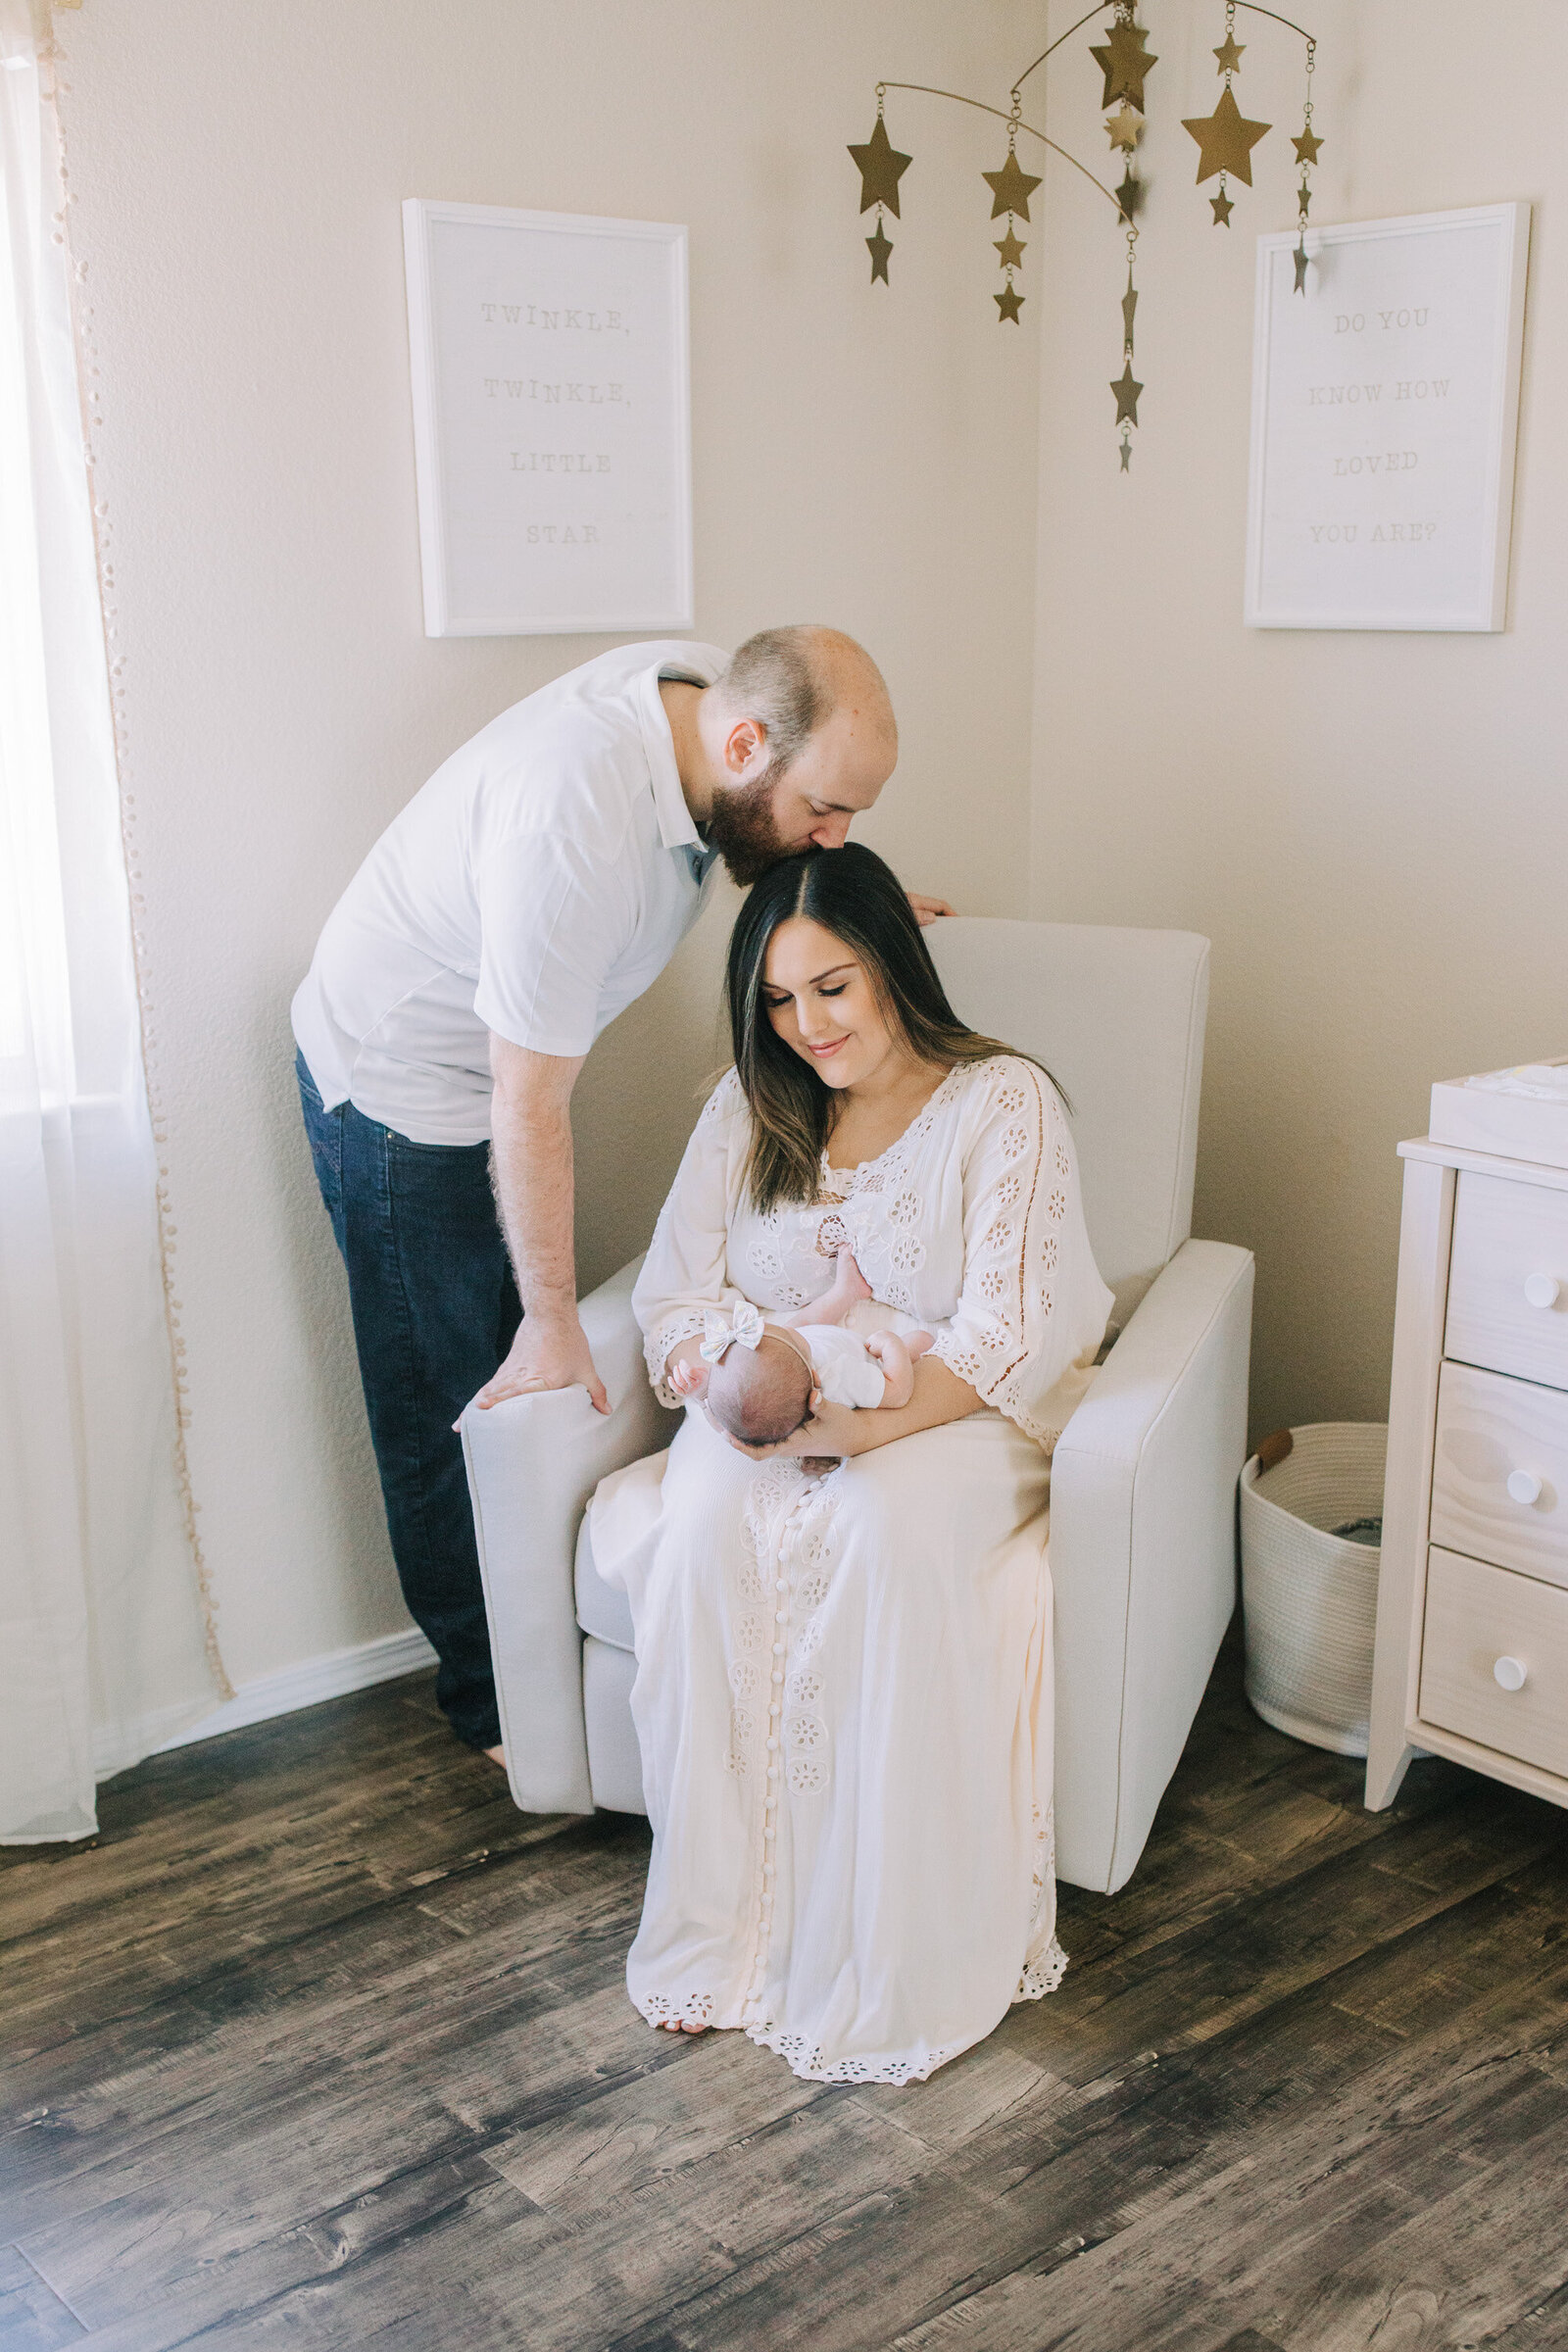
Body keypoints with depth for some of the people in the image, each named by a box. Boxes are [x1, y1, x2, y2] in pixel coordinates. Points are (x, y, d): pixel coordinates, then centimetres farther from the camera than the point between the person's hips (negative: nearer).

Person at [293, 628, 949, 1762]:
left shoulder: (706, 691, -14)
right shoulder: (574, 823, -39)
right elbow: (529, 1108, -31)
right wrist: (555, 1322, -22)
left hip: (499, 1058, 8)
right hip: (399, 1086, -8)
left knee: (522, 1384, 14)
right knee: (454, 1403, 4)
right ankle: (493, 1700, 20)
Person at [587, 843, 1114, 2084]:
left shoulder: (1004, 1102, -9)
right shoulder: (752, 1105, 6)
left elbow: (1005, 1338, -16)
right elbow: (679, 1287, 3)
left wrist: (865, 1424, -31)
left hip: (953, 1417, -3)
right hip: (772, 1420, 4)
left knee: (882, 1532, -36)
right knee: (707, 1522, -30)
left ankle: (881, 1950, -24)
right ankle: (719, 1923, -19)